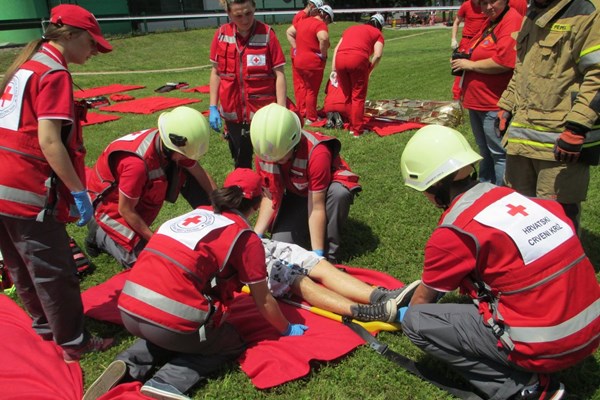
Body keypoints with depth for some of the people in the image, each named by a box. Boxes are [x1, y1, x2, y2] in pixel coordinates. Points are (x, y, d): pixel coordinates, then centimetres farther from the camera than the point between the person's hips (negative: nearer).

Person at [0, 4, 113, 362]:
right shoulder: (54, 73, -12)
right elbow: (49, 141, -20)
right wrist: (79, 191, -16)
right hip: (29, 192, -9)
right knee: (55, 272, 4)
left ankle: (46, 328, 38)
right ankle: (74, 342, 18)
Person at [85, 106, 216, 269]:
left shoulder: (170, 144, -20)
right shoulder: (137, 164, -40)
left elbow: (200, 174, -7)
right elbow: (125, 210, -28)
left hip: (142, 190, 7)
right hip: (110, 200, -6)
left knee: (189, 174, -11)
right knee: (141, 258, -14)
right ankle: (99, 232, 8)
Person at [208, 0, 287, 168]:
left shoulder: (266, 34, -9)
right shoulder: (221, 35, 0)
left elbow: (279, 74, -8)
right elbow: (216, 72, 8)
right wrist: (213, 107, 2)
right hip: (233, 113, 3)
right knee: (241, 163, 18)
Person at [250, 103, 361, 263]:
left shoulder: (316, 153, -37)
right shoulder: (263, 154, -22)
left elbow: (316, 207, -36)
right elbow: (270, 197, -12)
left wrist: (317, 254, -34)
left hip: (326, 190, -3)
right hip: (296, 195, 4)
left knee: (339, 192, -40)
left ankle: (329, 255, -22)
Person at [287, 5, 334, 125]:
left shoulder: (303, 21, 13)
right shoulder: (320, 24, -13)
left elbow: (289, 32, 24)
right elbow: (323, 38, -33)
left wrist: (296, 48, 16)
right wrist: (323, 54, -18)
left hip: (299, 60, 7)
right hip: (313, 62, -7)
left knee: (303, 87, 19)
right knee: (312, 90, 4)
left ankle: (302, 114, 28)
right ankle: (311, 118, 13)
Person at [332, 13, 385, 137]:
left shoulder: (351, 28, 31)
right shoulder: (377, 33, 18)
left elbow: (336, 49, 22)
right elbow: (378, 55, 1)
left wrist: (334, 70, 19)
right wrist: (369, 70, 12)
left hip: (340, 58, 4)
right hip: (358, 58, -4)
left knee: (348, 96, 16)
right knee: (358, 97, 6)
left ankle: (352, 127, 25)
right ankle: (358, 130, 8)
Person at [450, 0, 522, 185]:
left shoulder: (512, 22, -16)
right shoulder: (490, 22, 15)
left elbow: (503, 62, -25)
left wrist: (470, 65, -14)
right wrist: (463, 59, 10)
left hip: (495, 106, -10)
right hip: (477, 101, 10)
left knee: (499, 154, -1)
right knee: (485, 151, 22)